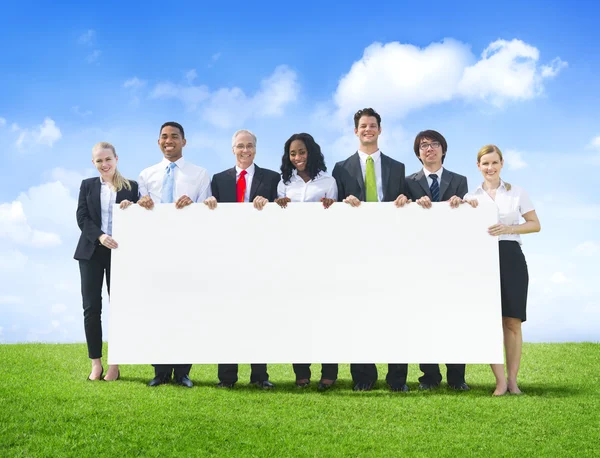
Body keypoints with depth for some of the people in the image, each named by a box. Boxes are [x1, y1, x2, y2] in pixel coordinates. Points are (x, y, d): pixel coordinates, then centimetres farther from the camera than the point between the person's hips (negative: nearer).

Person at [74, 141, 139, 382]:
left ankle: (114, 364, 7)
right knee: (91, 308, -1)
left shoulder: (131, 186, 6)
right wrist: (99, 236, -18)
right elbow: (81, 218, -1)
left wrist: (131, 209, -17)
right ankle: (96, 363, 7)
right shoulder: (87, 185, 10)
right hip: (91, 252, 1)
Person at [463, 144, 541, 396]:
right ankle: (500, 381, 0)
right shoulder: (472, 197, 10)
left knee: (512, 321, -1)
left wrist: (507, 228, -11)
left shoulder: (517, 192, 7)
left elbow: (535, 224, 4)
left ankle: (513, 380, 7)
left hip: (511, 257, -1)